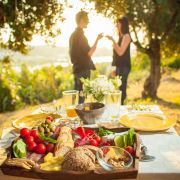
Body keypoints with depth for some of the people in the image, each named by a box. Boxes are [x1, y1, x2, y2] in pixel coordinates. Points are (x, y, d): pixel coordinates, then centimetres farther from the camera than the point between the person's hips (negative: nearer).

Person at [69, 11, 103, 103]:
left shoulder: (73, 34, 14)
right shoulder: (80, 35, -16)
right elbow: (89, 53, -17)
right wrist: (97, 39, -13)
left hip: (77, 68, 10)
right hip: (83, 69, -10)